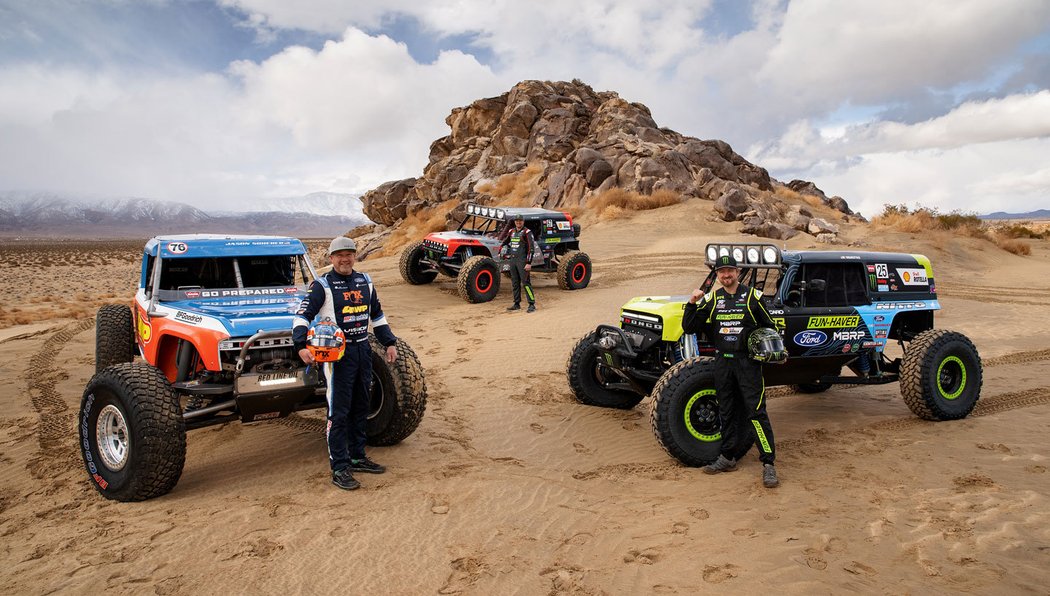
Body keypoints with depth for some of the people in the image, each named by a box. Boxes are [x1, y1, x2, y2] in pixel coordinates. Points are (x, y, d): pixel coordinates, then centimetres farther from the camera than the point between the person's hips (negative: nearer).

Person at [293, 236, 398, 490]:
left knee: (360, 409, 15)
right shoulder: (322, 285, -7)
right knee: (339, 412, -3)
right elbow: (302, 315, -14)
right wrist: (301, 346, -29)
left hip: (362, 350, 7)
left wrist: (390, 343, 19)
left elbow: (377, 315, 21)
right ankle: (339, 469, 4)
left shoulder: (365, 281, 11)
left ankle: (357, 457, 28)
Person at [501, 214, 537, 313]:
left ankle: (532, 305, -9)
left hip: (522, 261, -7)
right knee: (515, 283, 11)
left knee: (525, 282, -10)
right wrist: (504, 254, 21)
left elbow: (531, 248, -12)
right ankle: (517, 304, 19)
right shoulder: (511, 232, 13)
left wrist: (529, 263, -18)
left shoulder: (527, 232, -7)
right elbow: (504, 243, 30)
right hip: (512, 260, 7)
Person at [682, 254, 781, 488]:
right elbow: (689, 328, 3)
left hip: (748, 361, -4)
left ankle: (768, 464, -2)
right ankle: (727, 458, 25)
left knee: (756, 412, -7)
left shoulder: (753, 296, 0)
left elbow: (769, 327, 8)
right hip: (722, 361, 4)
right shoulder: (711, 299, 7)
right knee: (726, 412, 13)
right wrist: (692, 303, -11)